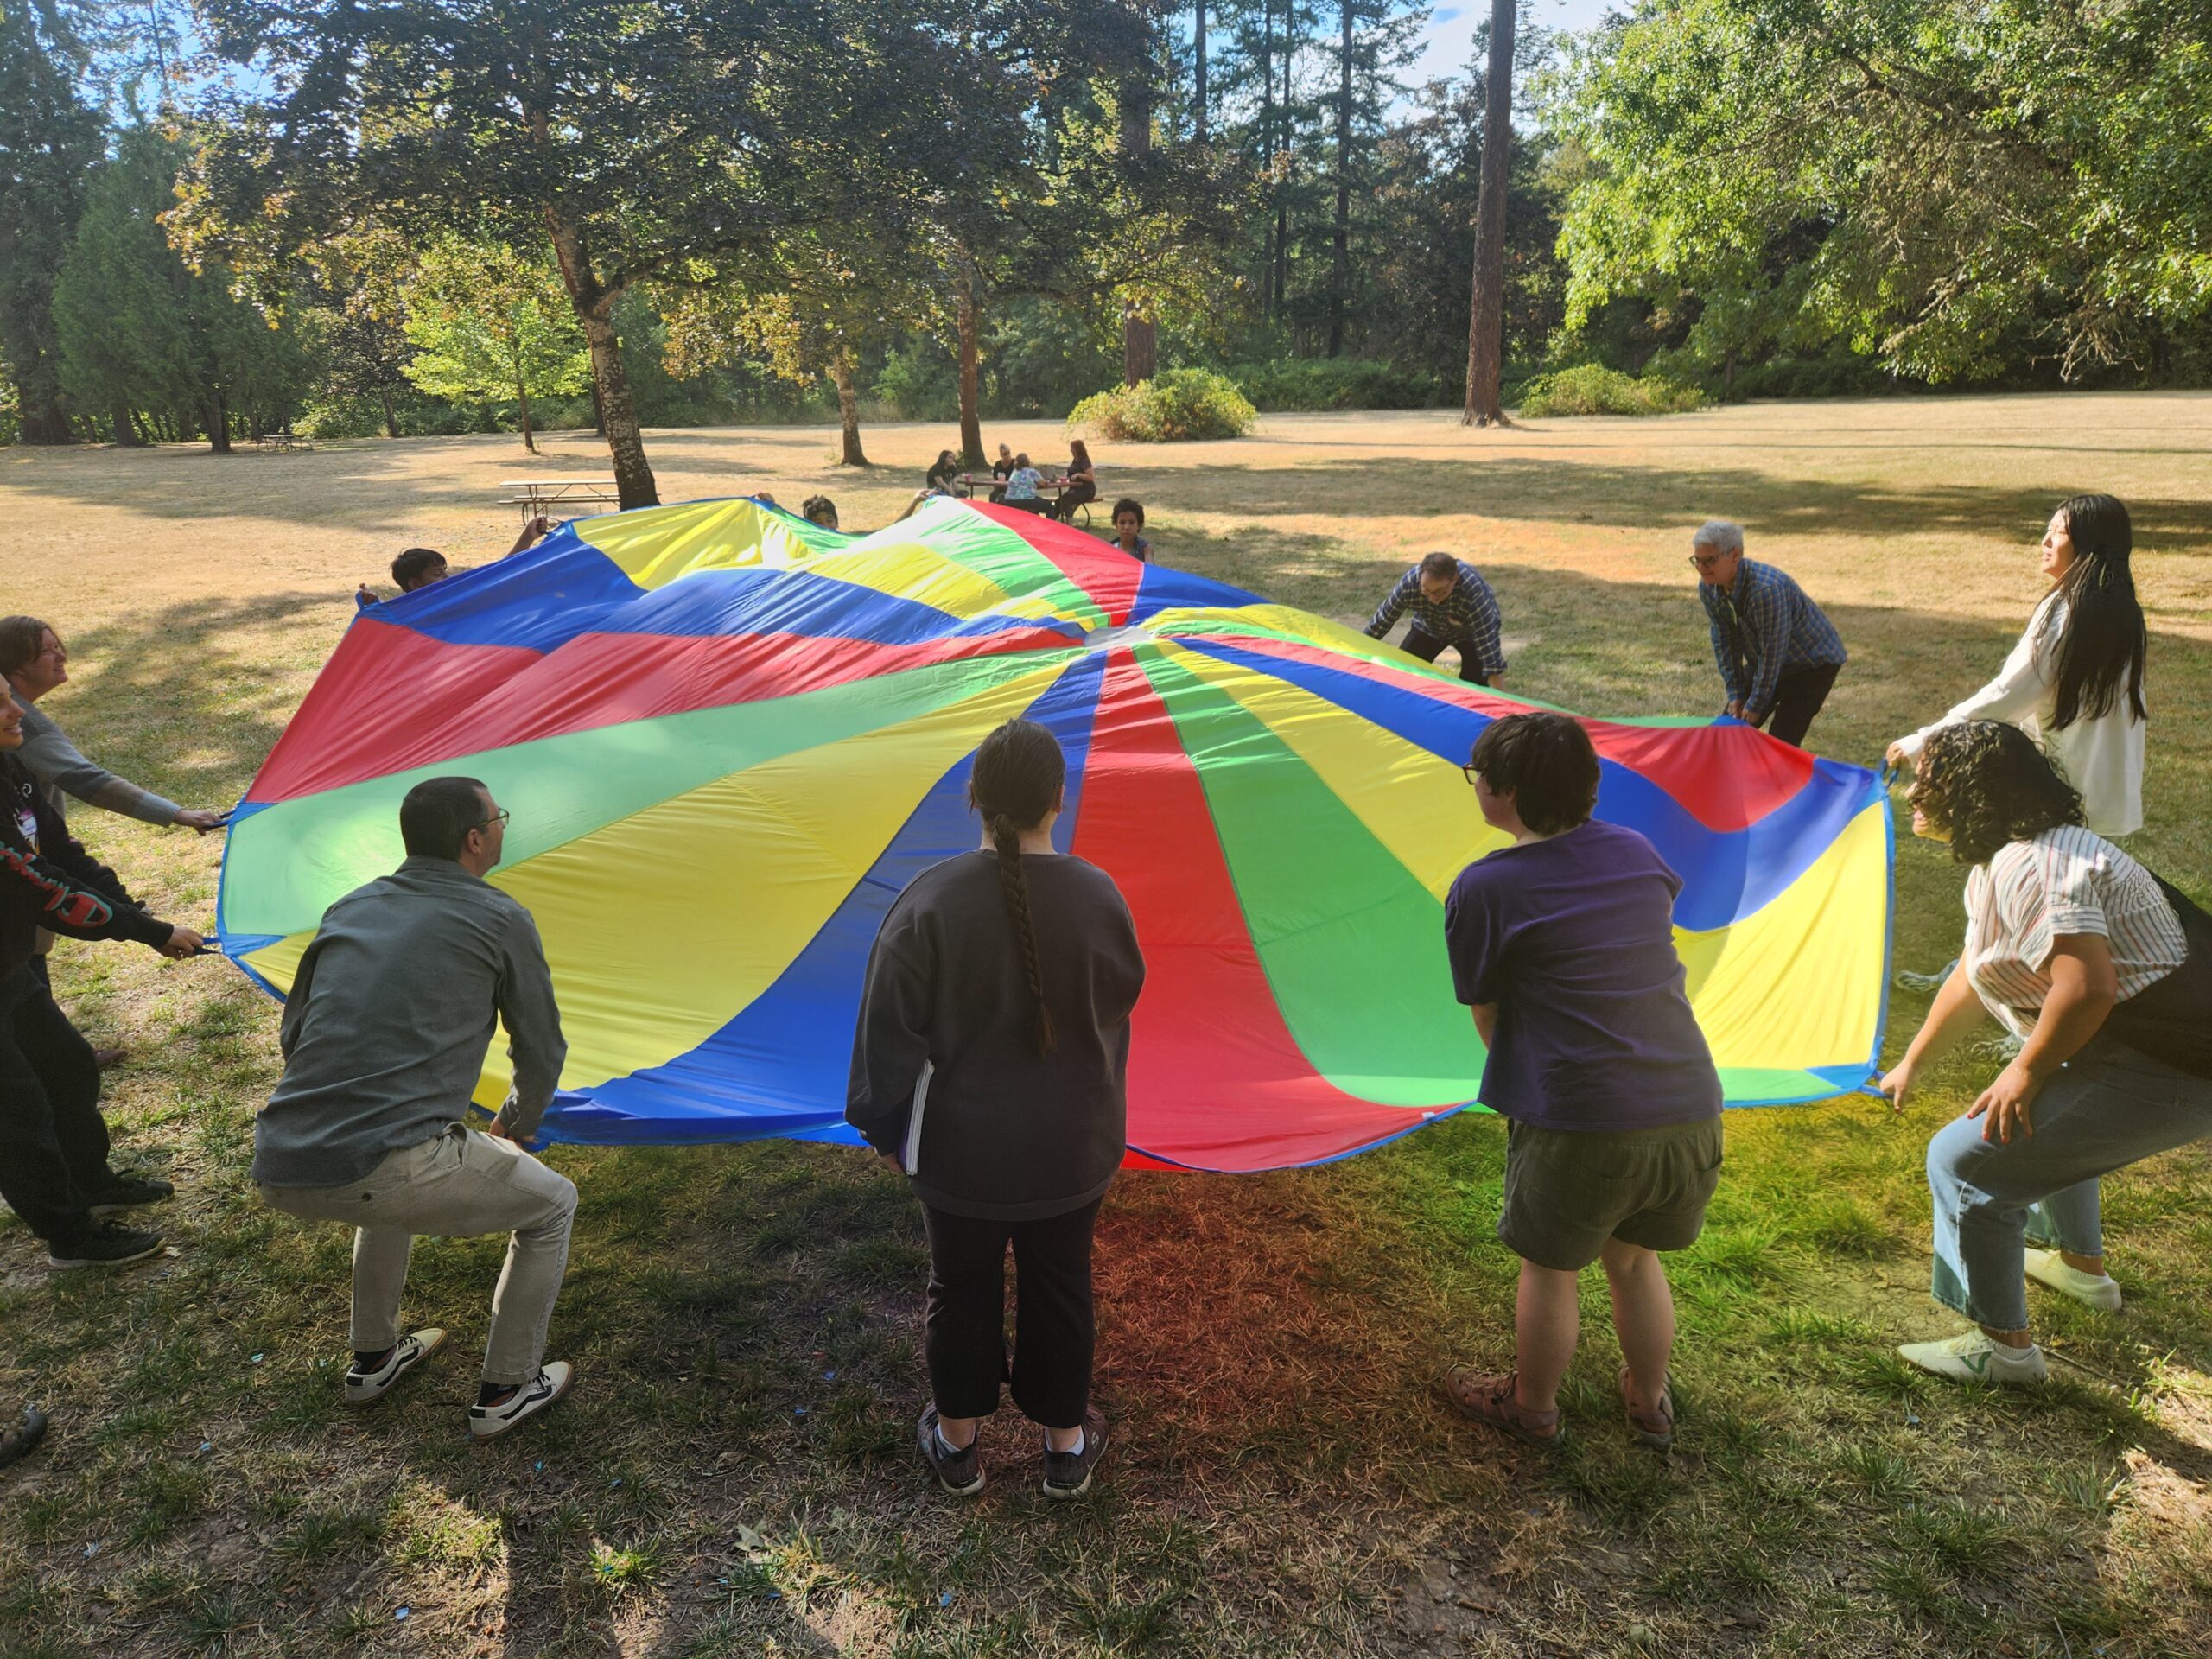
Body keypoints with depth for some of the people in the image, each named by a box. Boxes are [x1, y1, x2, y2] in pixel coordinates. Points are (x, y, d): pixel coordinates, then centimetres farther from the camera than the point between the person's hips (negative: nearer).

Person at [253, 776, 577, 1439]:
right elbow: (542, 1053, 12)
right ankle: (506, 1391, 26)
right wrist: (514, 1127, 33)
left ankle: (374, 1359, 49)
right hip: (381, 1170, -7)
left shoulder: (350, 907, 18)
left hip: (279, 1171, 7)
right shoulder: (499, 919, 3)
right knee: (551, 1205, 18)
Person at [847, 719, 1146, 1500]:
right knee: (1060, 1289, 19)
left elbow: (890, 1028, -12)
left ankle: (956, 1443, 38)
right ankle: (1067, 1444, 37)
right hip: (1073, 1149, 1)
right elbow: (1119, 1006, 2)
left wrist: (884, 1127, 1)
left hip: (959, 1148, -1)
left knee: (962, 1290, 18)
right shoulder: (1098, 896, -14)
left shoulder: (932, 899, -20)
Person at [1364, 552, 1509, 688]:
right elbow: (1383, 619, -20)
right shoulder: (1409, 583, -35)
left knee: (1474, 682, -20)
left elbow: (1488, 642, -47)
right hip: (1429, 627, 3)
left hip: (1471, 631, -3)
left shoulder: (1474, 592, -44)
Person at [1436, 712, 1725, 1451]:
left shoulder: (1482, 889, -8)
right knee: (1633, 1259, 27)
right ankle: (1649, 1404, 45)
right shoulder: (1636, 851, 7)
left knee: (1549, 1269, 18)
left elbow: (1487, 1016, 1)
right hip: (1692, 1110, 6)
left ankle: (1532, 1410, 38)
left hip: (1580, 1127, -5)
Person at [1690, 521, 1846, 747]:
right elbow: (1724, 642, -4)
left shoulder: (1766, 589, -36)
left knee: (1782, 740, -15)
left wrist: (1755, 705, -22)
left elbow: (1772, 652, -29)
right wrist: (1736, 694, -7)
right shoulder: (1708, 588, -13)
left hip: (1814, 661, -7)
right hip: (1764, 660, 7)